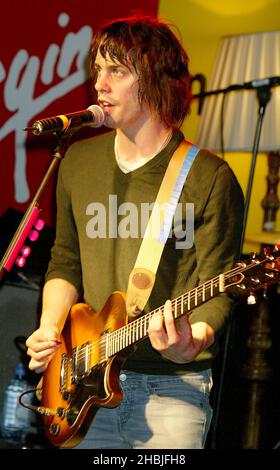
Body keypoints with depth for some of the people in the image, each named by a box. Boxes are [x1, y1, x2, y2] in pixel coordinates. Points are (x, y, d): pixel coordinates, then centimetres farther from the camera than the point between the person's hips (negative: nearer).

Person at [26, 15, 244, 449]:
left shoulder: (209, 178, -9)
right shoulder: (78, 162, 8)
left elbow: (217, 291, -9)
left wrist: (191, 343, -28)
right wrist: (50, 328, 1)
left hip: (171, 390, -5)